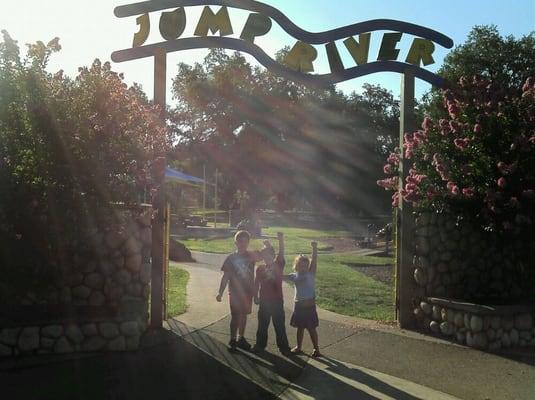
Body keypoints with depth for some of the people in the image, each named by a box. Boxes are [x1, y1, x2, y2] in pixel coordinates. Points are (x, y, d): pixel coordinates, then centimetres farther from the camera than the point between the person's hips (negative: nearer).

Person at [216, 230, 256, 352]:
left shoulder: (251, 256, 2)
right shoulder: (231, 258, -4)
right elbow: (225, 277, -4)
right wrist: (220, 293, -8)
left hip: (247, 291, 3)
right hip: (235, 292, -3)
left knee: (243, 315, 12)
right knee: (235, 316, -2)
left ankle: (241, 338, 25)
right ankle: (233, 340, 9)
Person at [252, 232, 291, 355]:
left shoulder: (278, 265, -3)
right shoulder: (260, 269, 1)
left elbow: (281, 253, -18)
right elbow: (256, 284, 6)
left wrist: (281, 240, -31)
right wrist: (255, 297, 4)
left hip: (277, 300, -2)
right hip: (264, 301, 2)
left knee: (280, 325, 5)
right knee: (262, 324, 14)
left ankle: (283, 346, 15)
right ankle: (260, 344, 27)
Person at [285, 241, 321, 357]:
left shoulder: (310, 274, -7)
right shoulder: (294, 276, 4)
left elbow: (314, 261, -20)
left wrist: (314, 248, -33)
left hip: (309, 305, -4)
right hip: (298, 305, 4)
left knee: (311, 328, 2)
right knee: (300, 327, 16)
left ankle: (316, 348, 15)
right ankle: (298, 347, 30)